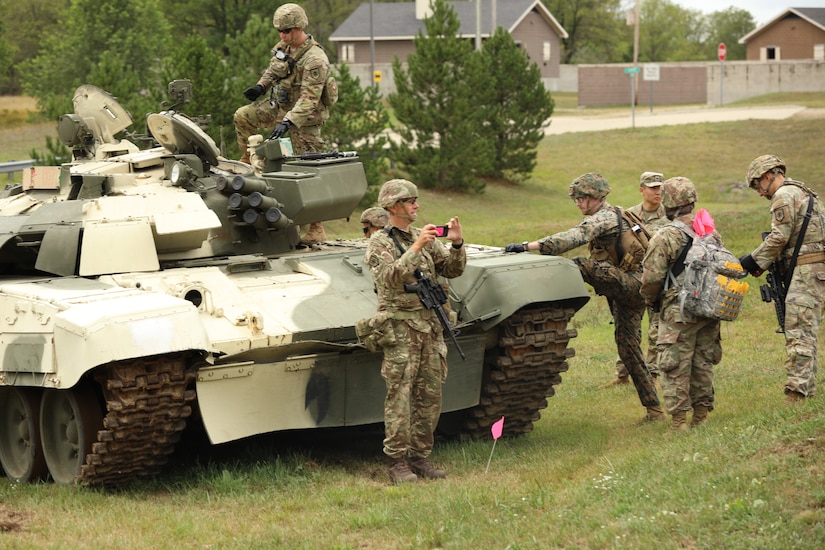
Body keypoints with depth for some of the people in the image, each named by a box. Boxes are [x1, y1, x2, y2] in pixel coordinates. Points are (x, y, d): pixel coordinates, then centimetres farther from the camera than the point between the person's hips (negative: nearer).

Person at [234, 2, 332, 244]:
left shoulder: (315, 59, -27)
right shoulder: (284, 47, -1)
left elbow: (308, 99, -32)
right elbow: (272, 69, 20)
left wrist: (287, 122, -40)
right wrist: (261, 86, 1)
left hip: (305, 117, -8)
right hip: (280, 106, 8)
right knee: (242, 116, 6)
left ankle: (317, 230, -2)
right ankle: (249, 162, 23)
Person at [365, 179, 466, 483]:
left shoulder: (423, 237, 12)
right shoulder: (379, 243, -5)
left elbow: (453, 270, 11)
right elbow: (391, 278, -21)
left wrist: (457, 244, -7)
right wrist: (417, 248, -26)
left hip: (430, 326, 6)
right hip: (400, 329, -6)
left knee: (430, 398, 6)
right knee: (399, 397, -8)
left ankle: (420, 456, 14)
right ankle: (398, 461, -4)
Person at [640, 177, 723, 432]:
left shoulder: (664, 237, -12)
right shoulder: (711, 233, 7)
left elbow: (652, 277, -12)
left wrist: (650, 300, 8)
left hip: (678, 314, -6)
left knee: (675, 368, -2)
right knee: (703, 365, 13)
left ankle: (679, 421, -3)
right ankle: (701, 416, 19)